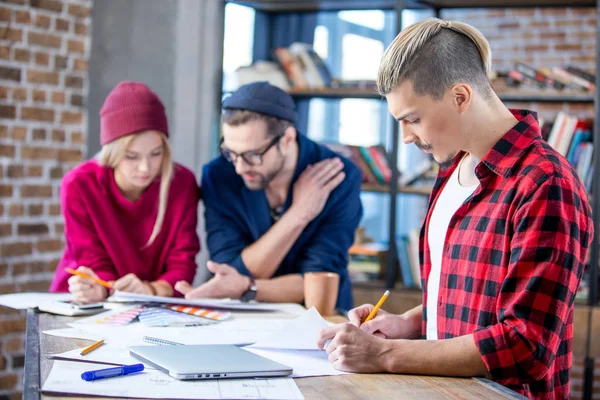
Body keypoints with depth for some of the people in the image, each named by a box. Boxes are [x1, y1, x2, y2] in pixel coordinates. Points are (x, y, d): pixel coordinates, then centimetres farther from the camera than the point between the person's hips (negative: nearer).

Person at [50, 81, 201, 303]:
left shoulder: (182, 182, -9)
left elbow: (183, 264, -11)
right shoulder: (79, 185, -13)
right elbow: (94, 264, -11)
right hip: (89, 307, 1)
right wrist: (98, 290, -33)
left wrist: (152, 290, -31)